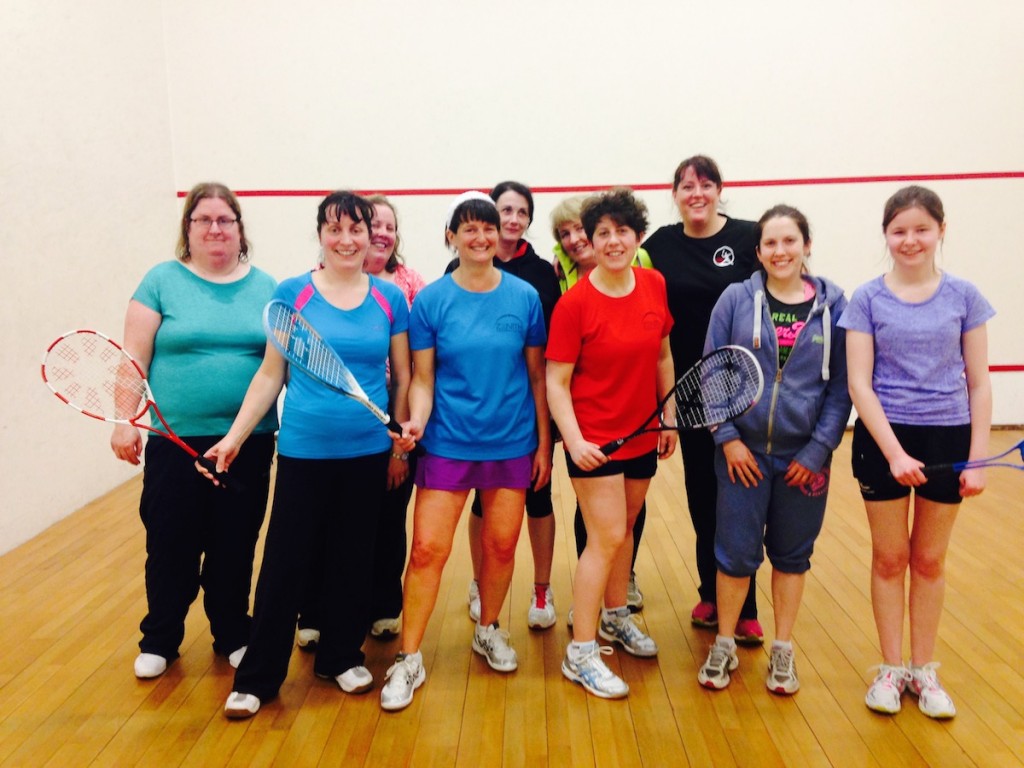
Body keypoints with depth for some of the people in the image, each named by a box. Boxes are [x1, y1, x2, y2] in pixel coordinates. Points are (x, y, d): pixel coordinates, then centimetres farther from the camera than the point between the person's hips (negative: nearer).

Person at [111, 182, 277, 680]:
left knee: (236, 546, 11)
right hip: (177, 440, -1)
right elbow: (133, 359, -1)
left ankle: (233, 636, 29)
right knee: (171, 546, 6)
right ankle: (159, 641, 26)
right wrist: (124, 422, -8)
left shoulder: (265, 288, 8)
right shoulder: (163, 281, 2)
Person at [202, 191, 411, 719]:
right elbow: (270, 374, 2)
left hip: (368, 453, 2)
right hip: (304, 452, -2)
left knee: (353, 558, 13)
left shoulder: (390, 299, 2)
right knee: (285, 562, 2)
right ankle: (256, 678, 16)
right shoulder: (292, 294, -1)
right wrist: (235, 435, -2)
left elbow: (402, 378, 9)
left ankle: (341, 656, 31)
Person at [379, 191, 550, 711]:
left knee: (502, 546, 10)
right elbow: (422, 378, 0)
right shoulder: (431, 300, -2)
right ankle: (409, 660, 9)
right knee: (427, 549, -4)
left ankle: (488, 631, 35)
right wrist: (416, 420, -20)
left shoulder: (524, 297, 0)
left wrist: (544, 444, 5)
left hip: (512, 444, 2)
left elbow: (537, 376, 5)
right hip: (447, 443, -1)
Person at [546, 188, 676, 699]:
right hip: (594, 439, -5)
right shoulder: (575, 303, -15)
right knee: (606, 538, -6)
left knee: (626, 527, 18)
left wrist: (669, 416, 10)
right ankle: (581, 653, 6)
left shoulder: (654, 286, 0)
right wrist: (573, 440, -23)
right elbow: (556, 381, -14)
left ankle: (615, 617, 40)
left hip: (642, 434, 6)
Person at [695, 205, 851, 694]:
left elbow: (842, 384, 0)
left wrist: (818, 450, -7)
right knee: (737, 552, 4)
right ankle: (725, 646, 25)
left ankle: (782, 651, 30)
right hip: (743, 451, -1)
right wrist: (727, 437, -9)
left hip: (804, 456, 1)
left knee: (792, 553, 13)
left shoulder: (833, 304, -1)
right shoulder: (736, 299, -2)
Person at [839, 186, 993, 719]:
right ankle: (890, 670, 24)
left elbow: (979, 383, 2)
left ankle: (924, 671, 27)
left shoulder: (963, 297, 0)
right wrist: (894, 451, -16)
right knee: (889, 558, 9)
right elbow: (859, 384, -8)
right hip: (883, 439, -1)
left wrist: (977, 457, -5)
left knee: (929, 560, 12)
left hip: (947, 438, 1)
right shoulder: (868, 300, -3)